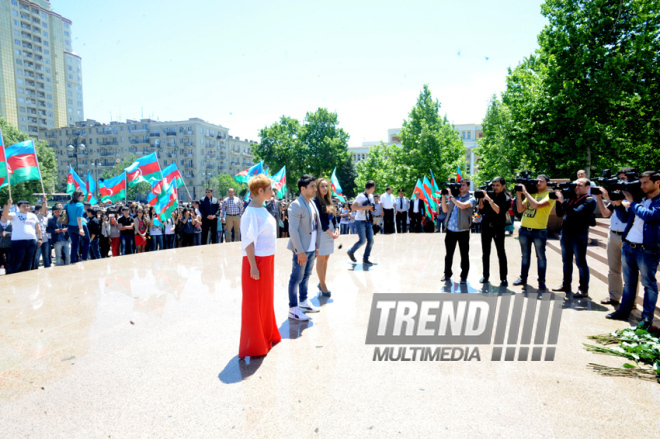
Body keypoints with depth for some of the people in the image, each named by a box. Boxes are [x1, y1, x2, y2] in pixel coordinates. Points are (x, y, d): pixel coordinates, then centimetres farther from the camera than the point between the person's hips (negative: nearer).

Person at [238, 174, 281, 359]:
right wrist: (253, 266, -22)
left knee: (266, 299, 20)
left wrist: (266, 263, 17)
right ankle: (253, 345, 18)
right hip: (257, 261, -9)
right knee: (254, 303, 3)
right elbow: (248, 241, -20)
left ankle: (267, 336, 37)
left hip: (267, 260, 9)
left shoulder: (262, 210, 9)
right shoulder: (251, 212, -18)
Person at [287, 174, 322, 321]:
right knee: (296, 278, 0)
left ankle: (304, 302, 34)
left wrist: (317, 246, 14)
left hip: (311, 248, 9)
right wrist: (300, 251, -21)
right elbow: (293, 230, -20)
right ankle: (293, 309, 9)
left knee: (306, 276, 20)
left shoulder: (312, 204, 12)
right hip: (301, 249, -8)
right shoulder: (296, 205, -16)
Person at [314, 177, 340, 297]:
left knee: (326, 258, 11)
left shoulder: (328, 201, 14)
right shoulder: (316, 201, -8)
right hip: (321, 232, -7)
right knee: (321, 259, -1)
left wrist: (336, 230, -2)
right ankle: (323, 285, 6)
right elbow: (320, 219, -13)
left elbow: (333, 217, 13)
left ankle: (321, 283, 21)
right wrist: (330, 232, -14)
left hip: (330, 232, 8)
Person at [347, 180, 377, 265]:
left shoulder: (371, 196, 10)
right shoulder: (361, 196, -14)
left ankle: (365, 259, 14)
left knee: (371, 240, 2)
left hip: (368, 221, 7)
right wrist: (365, 207, -24)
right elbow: (353, 207, -21)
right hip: (360, 221, -7)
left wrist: (372, 209, 0)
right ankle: (351, 252, 15)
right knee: (362, 240, -10)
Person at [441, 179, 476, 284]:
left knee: (464, 255, 5)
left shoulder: (471, 199, -2)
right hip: (450, 230, 4)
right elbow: (445, 210, 6)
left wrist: (450, 196, -15)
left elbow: (462, 206, -21)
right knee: (449, 254, 12)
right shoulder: (454, 197, 11)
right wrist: (444, 196, -2)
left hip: (463, 231, -4)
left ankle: (464, 276, 17)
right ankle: (447, 274, 26)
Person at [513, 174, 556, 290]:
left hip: (539, 230, -5)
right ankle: (523, 278, 24)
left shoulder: (549, 195, -5)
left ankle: (541, 281, 14)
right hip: (524, 229, 5)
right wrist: (519, 194, -3)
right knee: (525, 255, 14)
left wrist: (525, 192, -16)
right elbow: (520, 209, 6)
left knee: (540, 256, 5)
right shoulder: (531, 194, 12)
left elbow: (537, 205, -23)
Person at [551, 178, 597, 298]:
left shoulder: (589, 201, -8)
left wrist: (563, 201, -26)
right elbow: (560, 213, 10)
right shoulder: (571, 198, 12)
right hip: (565, 234, 7)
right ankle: (566, 285, 28)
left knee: (580, 263, 0)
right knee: (566, 261, 15)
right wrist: (559, 201, -3)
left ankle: (584, 290, 9)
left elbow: (576, 213, -23)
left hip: (579, 236, -7)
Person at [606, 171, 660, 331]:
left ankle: (647, 318, 9)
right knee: (628, 282, 14)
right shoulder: (640, 199, 13)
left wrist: (632, 202, -10)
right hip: (628, 245, 6)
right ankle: (624, 311, 23)